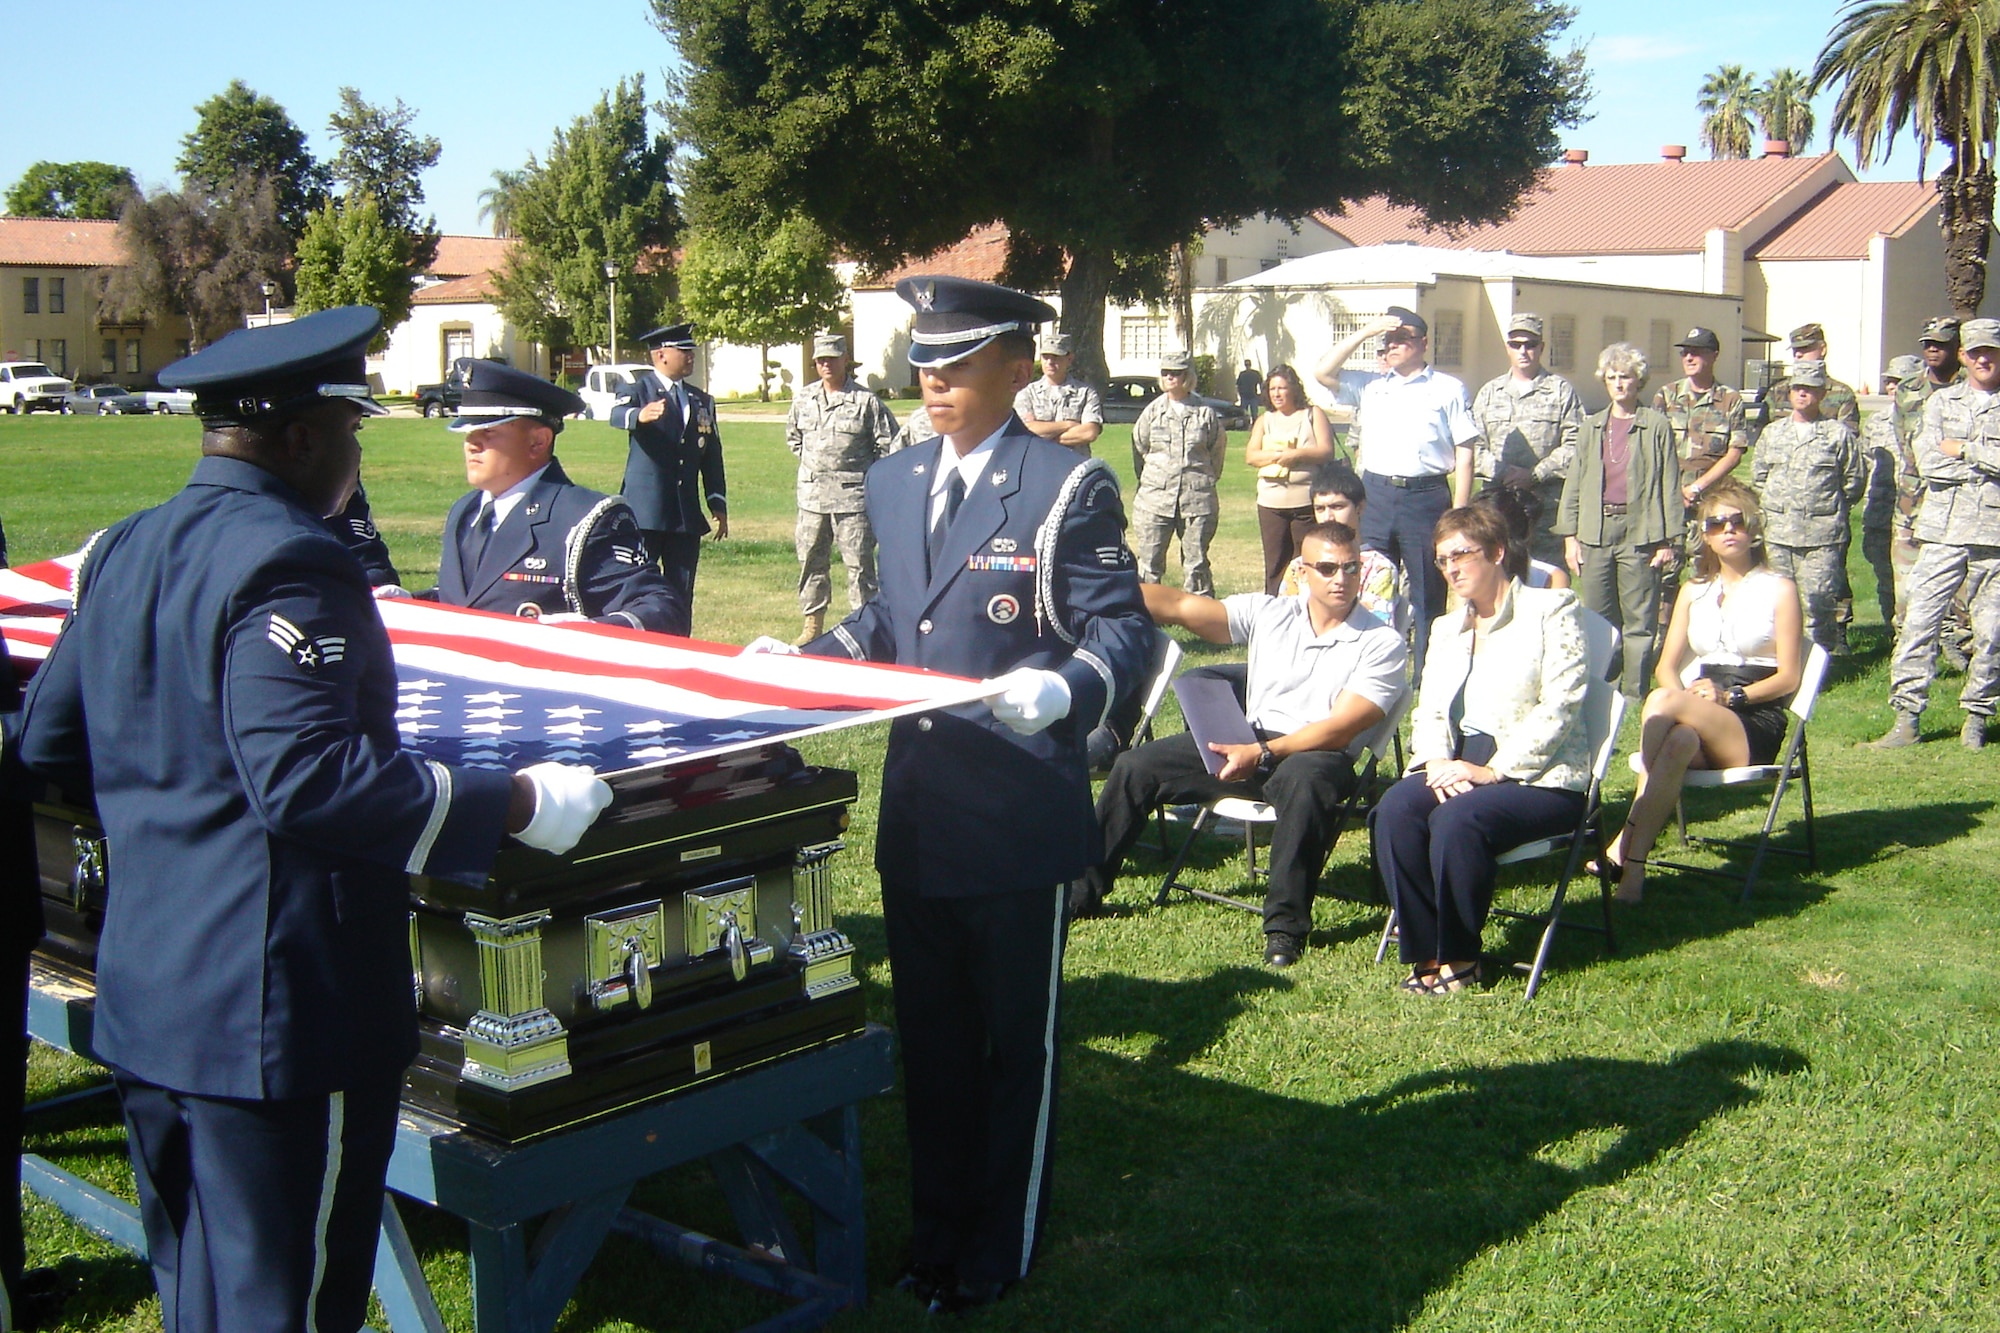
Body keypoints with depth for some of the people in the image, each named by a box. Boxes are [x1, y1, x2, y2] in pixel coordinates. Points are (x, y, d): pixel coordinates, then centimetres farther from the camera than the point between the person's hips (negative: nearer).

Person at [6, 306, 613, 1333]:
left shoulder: (123, 551, 10)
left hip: (144, 999, 9)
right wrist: (518, 804, -23)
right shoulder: (286, 564, -18)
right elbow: (312, 780, -27)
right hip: (273, 1012, -9)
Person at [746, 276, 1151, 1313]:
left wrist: (1063, 690, -31)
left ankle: (999, 1255, 27)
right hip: (916, 809, 6)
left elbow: (1124, 631, -12)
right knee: (929, 1035, 17)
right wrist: (801, 660, 7)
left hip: (1020, 812, -6)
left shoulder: (1068, 487, -9)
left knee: (1016, 1041, 10)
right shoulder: (893, 483, 10)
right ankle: (937, 1230, 35)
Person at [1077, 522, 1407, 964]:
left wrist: (1263, 755, -26)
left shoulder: (1382, 644, -2)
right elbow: (1179, 606, -2)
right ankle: (1082, 890, 9)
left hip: (1319, 756, -5)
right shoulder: (1268, 613, 8)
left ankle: (1286, 923, -29)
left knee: (1302, 776, -40)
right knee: (1137, 765, -6)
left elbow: (1339, 729, -14)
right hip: (1249, 744, 5)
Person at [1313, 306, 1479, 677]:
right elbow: (1322, 372, 6)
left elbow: (1464, 451, -1)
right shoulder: (1370, 386, 14)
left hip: (1427, 497, -4)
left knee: (1429, 593, 4)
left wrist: (1459, 510, -7)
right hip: (1376, 494, 4)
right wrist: (1363, 333, 2)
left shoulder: (1447, 389, 2)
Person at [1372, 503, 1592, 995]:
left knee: (1457, 818, -34)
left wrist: (1492, 771, -17)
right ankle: (1425, 950, -17)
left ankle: (1460, 958, -16)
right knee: (1395, 808, -26)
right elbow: (1428, 710, 14)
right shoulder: (1446, 628, 22)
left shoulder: (1551, 609, 1)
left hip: (1540, 775, -5)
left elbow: (1559, 706, -10)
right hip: (1460, 767, 5)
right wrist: (1437, 762, -9)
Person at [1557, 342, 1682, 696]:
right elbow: (1574, 484, 14)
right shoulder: (1592, 427, 13)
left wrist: (1668, 540, -4)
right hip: (1596, 532, 3)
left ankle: (1633, 696, 6)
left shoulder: (1657, 426, 2)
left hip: (1640, 532, -3)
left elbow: (1669, 485, 1)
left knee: (1640, 622, 0)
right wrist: (1569, 537, 6)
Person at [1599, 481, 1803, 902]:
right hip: (1699, 716, 4)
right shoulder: (1694, 591, 22)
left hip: (1755, 727, -4)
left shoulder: (1779, 589, 7)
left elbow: (1788, 677, -1)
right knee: (1680, 740, -37)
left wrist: (1729, 695, -17)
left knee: (1662, 702, -34)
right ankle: (1634, 865, -45)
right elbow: (1665, 667, 12)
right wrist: (1684, 695, -12)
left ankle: (1625, 845, -34)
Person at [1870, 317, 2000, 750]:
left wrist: (1965, 450, -5)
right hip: (1945, 529, 1)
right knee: (1919, 620, -4)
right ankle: (1906, 717, -1)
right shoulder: (1942, 401, 12)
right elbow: (1929, 461, -2)